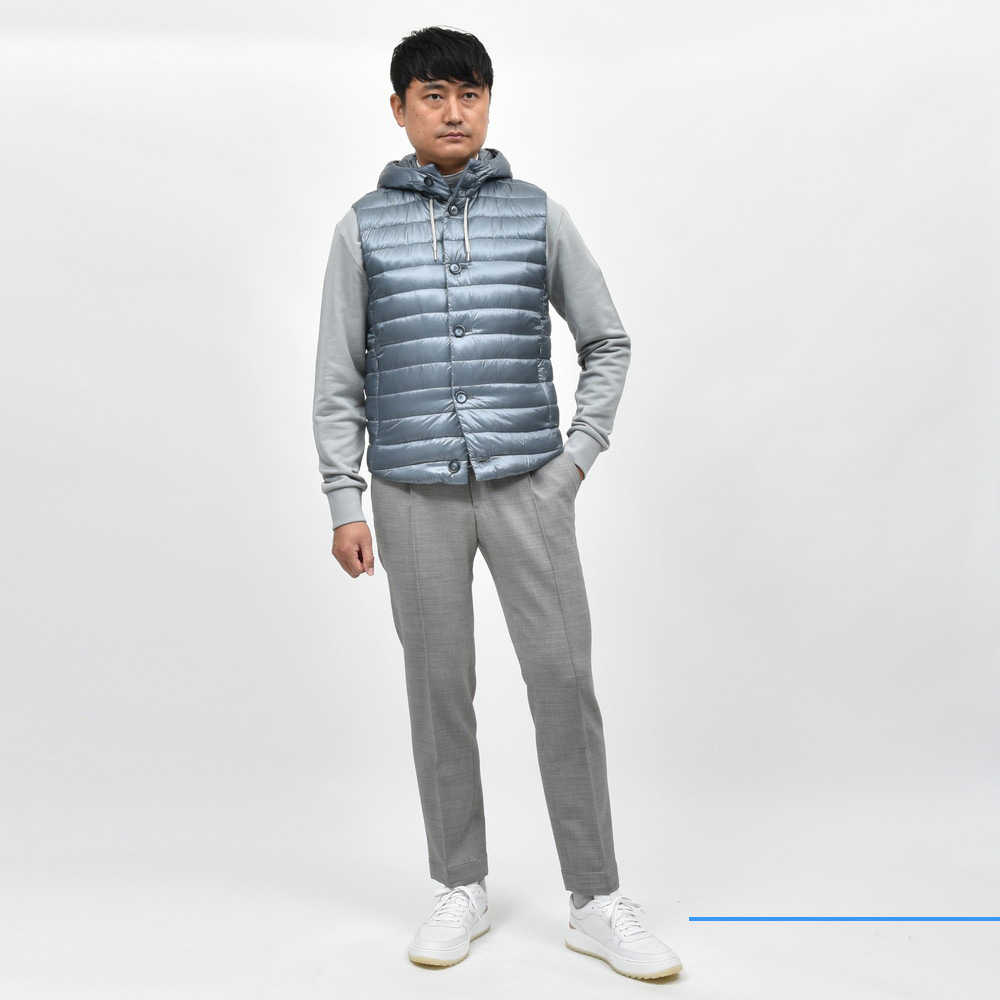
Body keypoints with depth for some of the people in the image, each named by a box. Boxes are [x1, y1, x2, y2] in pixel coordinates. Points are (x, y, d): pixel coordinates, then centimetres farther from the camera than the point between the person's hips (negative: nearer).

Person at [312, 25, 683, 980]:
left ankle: (597, 902, 12)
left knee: (564, 680, -2)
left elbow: (608, 342, 13)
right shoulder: (364, 228, 6)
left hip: (528, 485, 0)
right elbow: (338, 380, 6)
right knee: (439, 690, 7)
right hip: (415, 496, 1)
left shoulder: (537, 215, 6)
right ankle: (460, 888, 24)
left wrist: (581, 451, 3)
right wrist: (345, 504, 0)